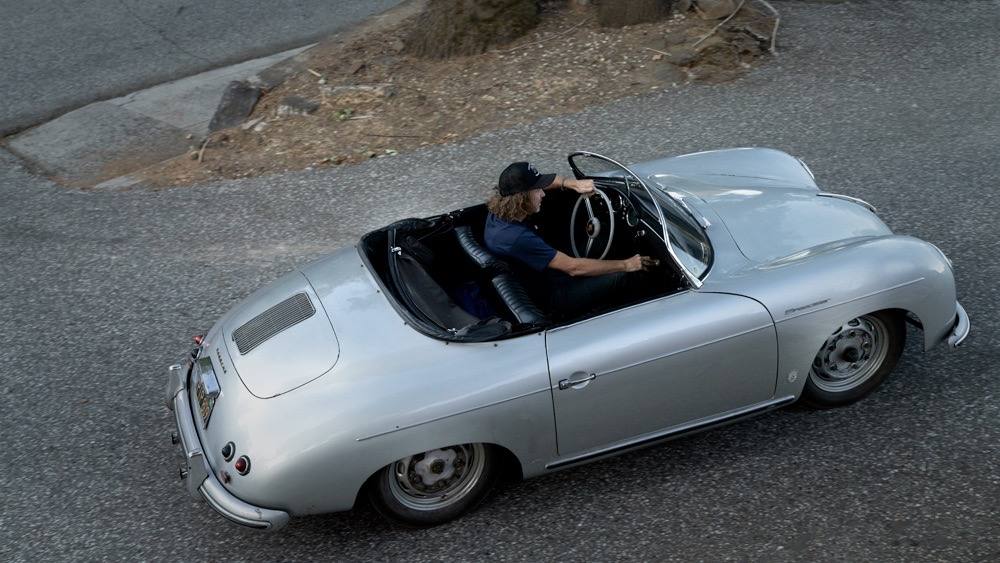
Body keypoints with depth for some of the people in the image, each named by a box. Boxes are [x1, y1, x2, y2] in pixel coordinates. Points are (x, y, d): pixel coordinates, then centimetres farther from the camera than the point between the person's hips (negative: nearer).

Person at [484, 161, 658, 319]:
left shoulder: (497, 213, -7)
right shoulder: (519, 238, -35)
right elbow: (573, 268, -30)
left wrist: (574, 184, -6)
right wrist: (626, 265, -22)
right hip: (553, 302, -9)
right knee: (624, 278, -12)